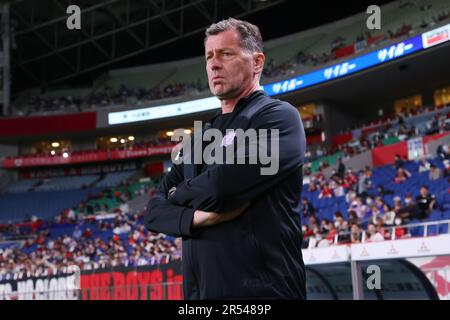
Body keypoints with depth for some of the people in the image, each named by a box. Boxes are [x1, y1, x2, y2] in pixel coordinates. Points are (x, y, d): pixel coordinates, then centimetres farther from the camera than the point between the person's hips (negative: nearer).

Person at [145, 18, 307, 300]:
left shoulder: (279, 117, -5)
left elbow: (222, 185, -18)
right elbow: (155, 212, 11)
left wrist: (180, 193, 3)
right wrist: (198, 216, -10)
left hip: (262, 291, -7)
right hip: (200, 290, 7)